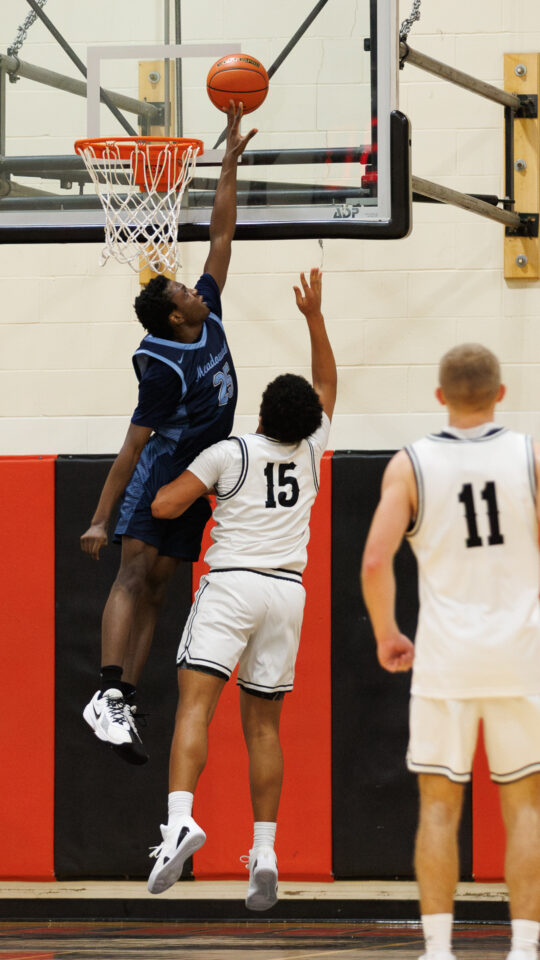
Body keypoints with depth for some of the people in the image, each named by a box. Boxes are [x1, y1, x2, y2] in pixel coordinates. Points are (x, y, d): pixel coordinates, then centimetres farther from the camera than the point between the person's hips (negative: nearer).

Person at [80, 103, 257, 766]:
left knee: (154, 589, 3)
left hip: (193, 483, 9)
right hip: (160, 471, -9)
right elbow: (134, 443, -18)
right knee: (136, 573, -18)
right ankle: (107, 696, -30)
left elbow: (221, 234, 11)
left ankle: (123, 704, -1)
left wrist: (232, 158, 8)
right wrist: (100, 519, -21)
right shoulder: (166, 369, -16)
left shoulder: (209, 318, 6)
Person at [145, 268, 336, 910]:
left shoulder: (229, 453, -2)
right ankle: (264, 850, 2)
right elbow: (326, 386, 27)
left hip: (231, 585, -4)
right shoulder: (311, 450, 9)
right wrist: (314, 317, 26)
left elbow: (163, 507, -5)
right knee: (262, 723, 9)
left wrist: (176, 479, 16)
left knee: (195, 703, -15)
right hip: (287, 592, 4)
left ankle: (181, 818, -37)